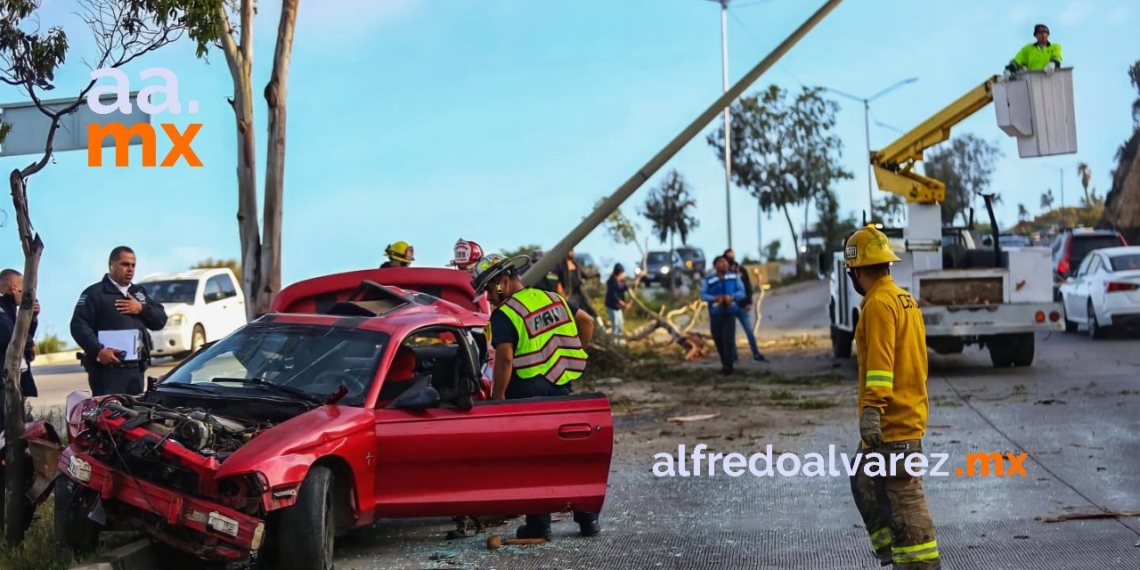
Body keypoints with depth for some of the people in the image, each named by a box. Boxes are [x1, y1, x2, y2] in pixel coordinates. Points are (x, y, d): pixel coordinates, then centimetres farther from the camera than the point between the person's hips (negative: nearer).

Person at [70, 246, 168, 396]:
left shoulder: (140, 293, 22)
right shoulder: (95, 293, 0)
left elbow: (161, 320, 17)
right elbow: (79, 325, -10)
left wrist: (142, 309, -2)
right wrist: (98, 350, -22)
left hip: (136, 369, 7)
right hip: (107, 370, -7)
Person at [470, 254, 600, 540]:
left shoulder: (504, 315, -12)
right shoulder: (553, 299, 10)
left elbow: (504, 359, -20)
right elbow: (586, 321, 18)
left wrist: (497, 397, -14)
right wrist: (573, 354, 23)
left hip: (528, 395, -6)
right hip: (561, 390, 6)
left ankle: (539, 525, 7)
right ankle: (588, 518, 19)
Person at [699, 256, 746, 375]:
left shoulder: (734, 277, 4)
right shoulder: (708, 280, -1)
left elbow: (741, 291, 3)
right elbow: (703, 295, -6)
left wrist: (732, 297, -16)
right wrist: (715, 298, -22)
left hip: (730, 312, -1)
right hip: (715, 313, 1)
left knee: (728, 338, -11)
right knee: (718, 339, 8)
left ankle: (728, 365, -6)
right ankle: (725, 362, 26)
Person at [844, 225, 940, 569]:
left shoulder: (879, 303, -15)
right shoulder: (905, 299, 15)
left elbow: (880, 363, -24)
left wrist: (871, 410, -29)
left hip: (890, 422, -10)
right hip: (911, 413, 10)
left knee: (904, 496, -7)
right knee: (865, 483, 19)